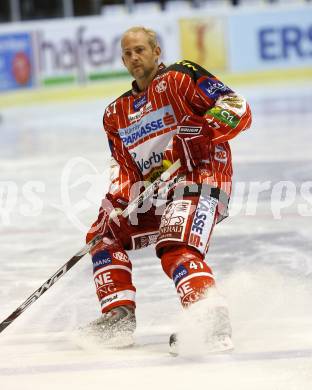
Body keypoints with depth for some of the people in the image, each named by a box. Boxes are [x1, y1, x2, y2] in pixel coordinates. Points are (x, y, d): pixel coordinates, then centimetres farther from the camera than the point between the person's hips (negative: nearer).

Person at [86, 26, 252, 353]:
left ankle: (213, 323, -40)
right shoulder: (117, 114, 20)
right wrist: (116, 201, -7)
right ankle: (119, 317, 7)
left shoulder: (179, 78, -3)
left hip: (201, 181, -9)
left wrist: (192, 133, -24)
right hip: (155, 194, 9)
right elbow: (123, 166, 15)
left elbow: (238, 109, -13)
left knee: (176, 249, -30)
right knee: (104, 233, 11)